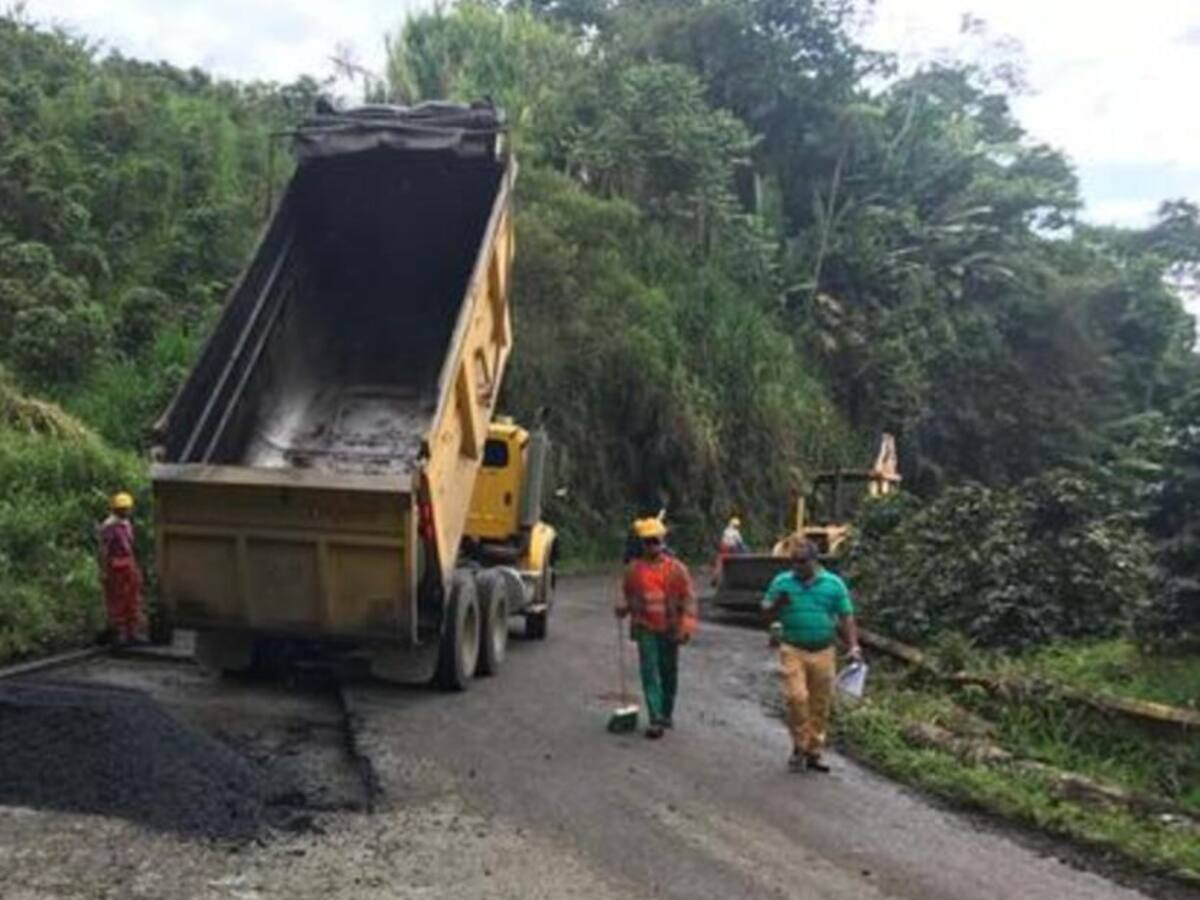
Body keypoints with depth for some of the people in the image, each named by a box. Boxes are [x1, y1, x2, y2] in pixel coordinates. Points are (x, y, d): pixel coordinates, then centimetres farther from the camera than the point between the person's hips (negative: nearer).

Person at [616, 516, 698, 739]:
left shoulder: (676, 569, -2)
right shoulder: (633, 569, 3)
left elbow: (688, 598, -2)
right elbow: (628, 595, 16)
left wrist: (686, 626, -11)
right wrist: (623, 607, -6)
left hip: (669, 629, 0)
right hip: (645, 630, 0)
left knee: (669, 674, 12)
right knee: (650, 673, -7)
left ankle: (666, 714, 30)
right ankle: (656, 720, -8)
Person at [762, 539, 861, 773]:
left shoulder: (834, 584, 4)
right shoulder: (781, 582, 3)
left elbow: (846, 617, 6)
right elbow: (767, 612, 8)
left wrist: (853, 646, -4)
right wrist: (777, 605, -14)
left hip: (823, 652, 1)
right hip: (793, 650, -1)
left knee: (820, 704, 6)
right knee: (796, 696, -14)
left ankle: (814, 752, 19)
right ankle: (799, 746, 4)